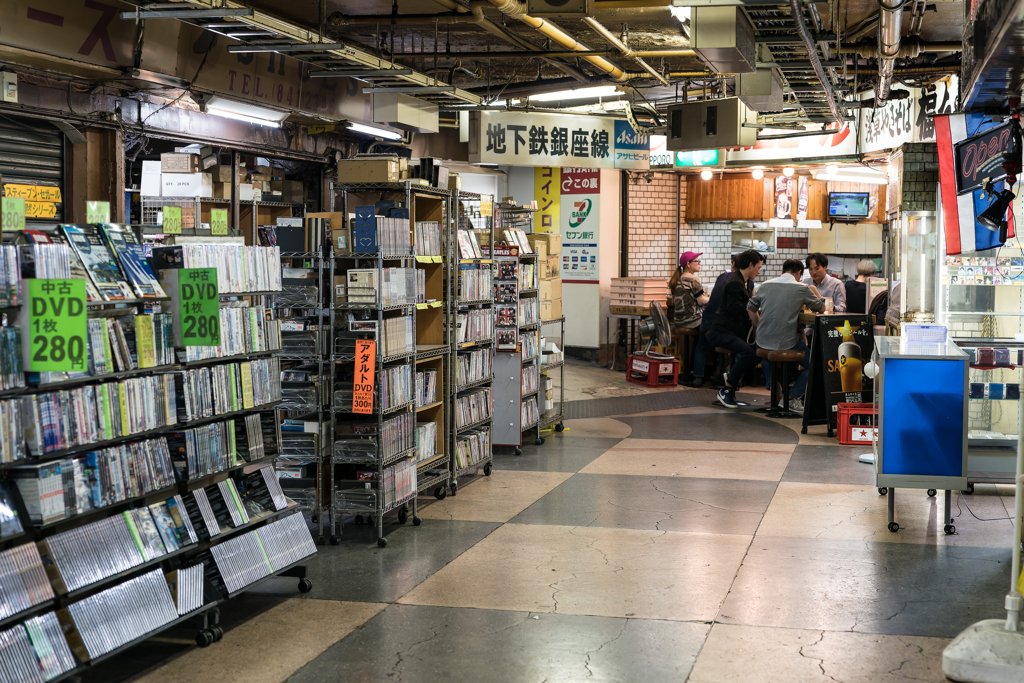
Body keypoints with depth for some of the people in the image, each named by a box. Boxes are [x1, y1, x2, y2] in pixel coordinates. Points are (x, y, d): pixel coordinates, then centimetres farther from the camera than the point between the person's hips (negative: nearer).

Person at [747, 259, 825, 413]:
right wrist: (814, 290, 27)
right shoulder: (802, 289, -5)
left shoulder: (766, 285, 7)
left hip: (763, 341, 5)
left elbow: (750, 307, 12)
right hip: (786, 343, -5)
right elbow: (820, 306, 10)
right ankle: (794, 397, 12)